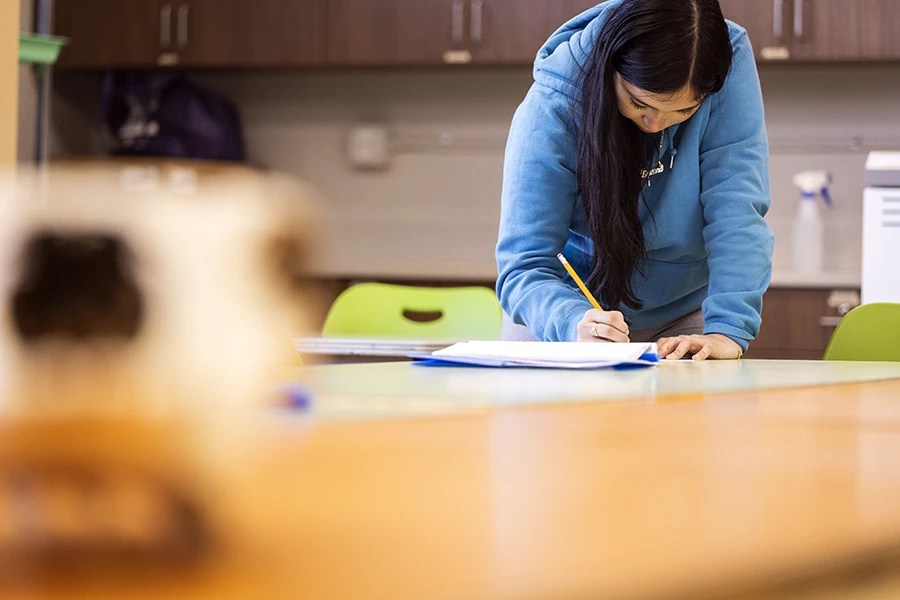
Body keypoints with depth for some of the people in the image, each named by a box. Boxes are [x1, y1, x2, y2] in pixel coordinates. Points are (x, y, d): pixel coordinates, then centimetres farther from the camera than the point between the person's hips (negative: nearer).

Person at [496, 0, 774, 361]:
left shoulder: (731, 61, -21)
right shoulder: (552, 110, -26)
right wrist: (573, 324, -45)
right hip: (576, 303, -1)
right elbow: (524, 267, -25)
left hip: (686, 313, 1)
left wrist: (727, 330, -37)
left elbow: (735, 205, -25)